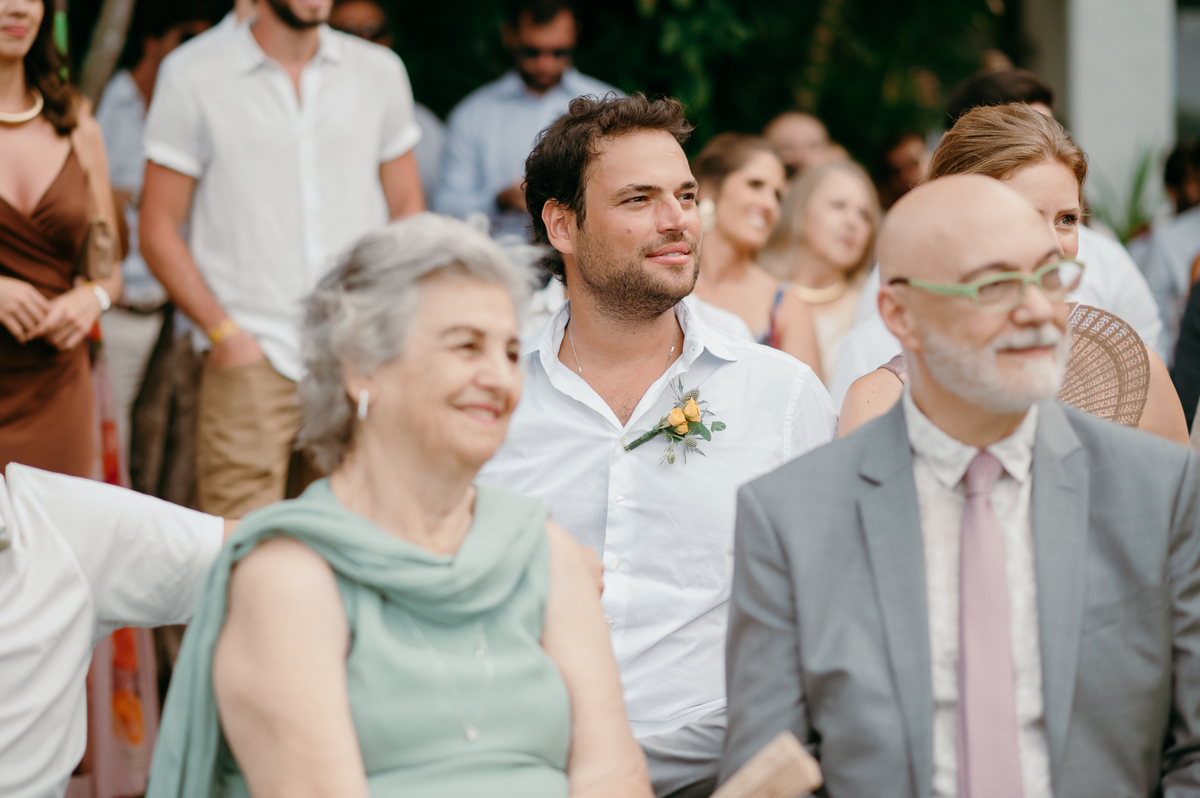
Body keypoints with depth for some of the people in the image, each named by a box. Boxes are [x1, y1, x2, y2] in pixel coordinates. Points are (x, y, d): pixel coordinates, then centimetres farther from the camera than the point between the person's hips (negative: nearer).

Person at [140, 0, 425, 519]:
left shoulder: (381, 72, 12)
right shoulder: (192, 75, 3)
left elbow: (407, 211, 17)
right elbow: (158, 229, 2)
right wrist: (223, 332, -8)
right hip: (251, 360, -3)